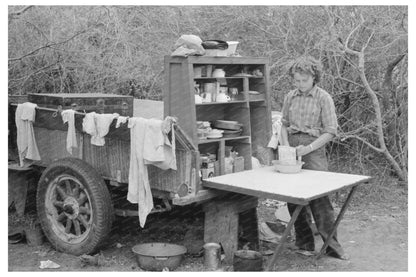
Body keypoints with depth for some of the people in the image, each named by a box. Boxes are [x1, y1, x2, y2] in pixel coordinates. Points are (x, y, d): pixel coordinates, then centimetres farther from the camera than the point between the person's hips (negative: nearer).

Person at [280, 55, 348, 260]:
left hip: (313, 150, -4)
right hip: (292, 148, 5)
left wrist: (308, 148, -16)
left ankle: (332, 246, 2)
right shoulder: (290, 97, 9)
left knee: (319, 198, -9)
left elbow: (330, 131, -6)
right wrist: (286, 145, -2)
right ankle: (304, 243, 20)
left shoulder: (323, 98, -4)